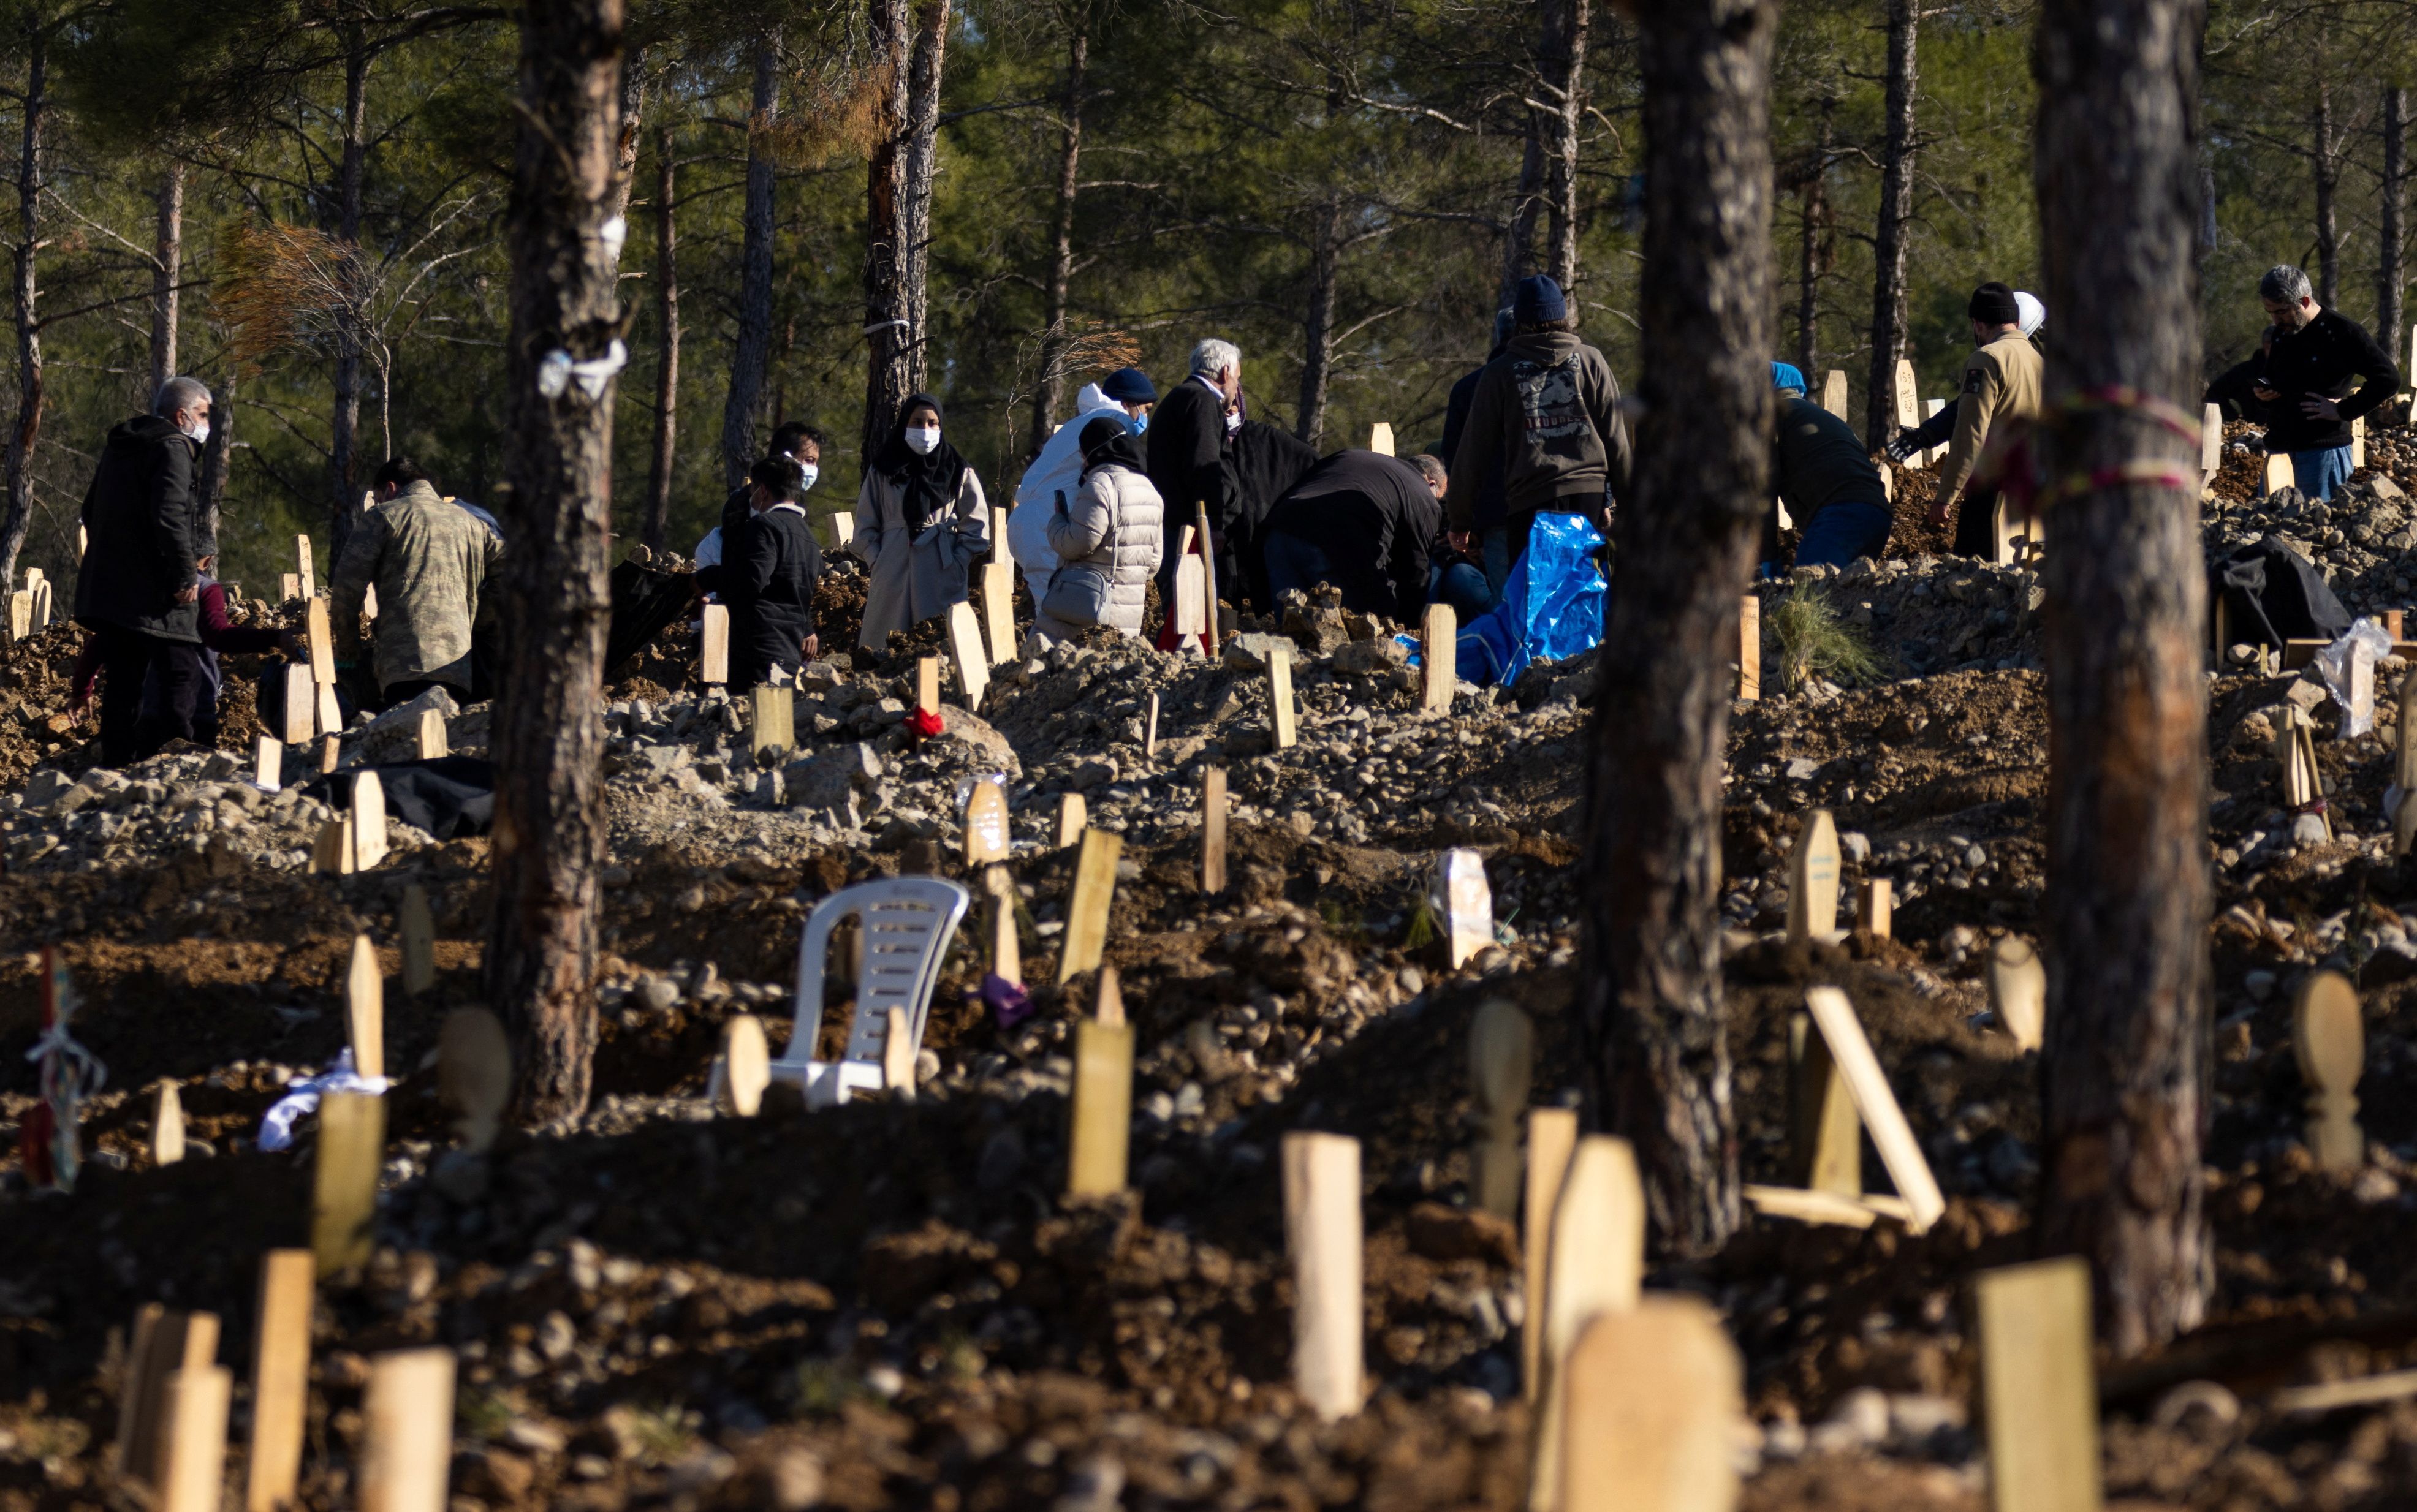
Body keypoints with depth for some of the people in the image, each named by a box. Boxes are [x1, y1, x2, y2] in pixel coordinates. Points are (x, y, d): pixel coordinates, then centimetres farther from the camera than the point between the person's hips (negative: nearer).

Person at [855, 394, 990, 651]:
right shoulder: (882, 472, 10)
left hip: (942, 577, -1)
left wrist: (956, 565, -4)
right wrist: (878, 562, -3)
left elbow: (977, 527, 8)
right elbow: (865, 527, 11)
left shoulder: (958, 473, 8)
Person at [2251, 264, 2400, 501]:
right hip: (2279, 447, 8)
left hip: (2322, 450, -8)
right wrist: (2261, 391, 7)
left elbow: (2388, 379, -14)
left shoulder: (2342, 332, -9)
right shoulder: (2280, 333, 15)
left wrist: (2342, 411, -16)